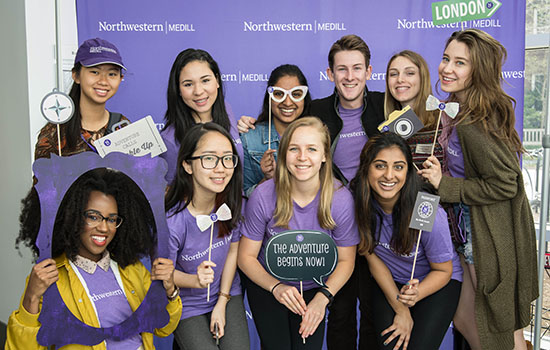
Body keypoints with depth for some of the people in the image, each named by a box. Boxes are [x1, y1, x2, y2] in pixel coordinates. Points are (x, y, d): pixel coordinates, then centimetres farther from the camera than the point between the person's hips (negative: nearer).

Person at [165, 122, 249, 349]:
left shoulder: (231, 203, -16)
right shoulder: (170, 222, -30)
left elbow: (233, 250, -1)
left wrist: (222, 302, 0)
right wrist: (197, 281, -31)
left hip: (228, 295, 3)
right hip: (187, 306, -3)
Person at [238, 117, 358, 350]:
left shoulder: (340, 199, -17)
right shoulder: (263, 196, -20)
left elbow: (345, 260, -6)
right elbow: (246, 256, -9)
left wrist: (322, 298, -18)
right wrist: (276, 287, -21)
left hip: (314, 289, 1)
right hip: (266, 286, -1)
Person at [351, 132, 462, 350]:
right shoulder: (359, 202, -19)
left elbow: (443, 271, -12)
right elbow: (372, 256, -7)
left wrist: (415, 295, -31)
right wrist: (400, 309, -11)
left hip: (438, 282, -2)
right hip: (389, 282, 2)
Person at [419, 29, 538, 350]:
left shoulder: (473, 124, -24)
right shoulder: (457, 110, 6)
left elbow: (504, 184, -23)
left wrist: (444, 185, -20)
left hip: (494, 237, -9)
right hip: (471, 230, 9)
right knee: (465, 320, 21)